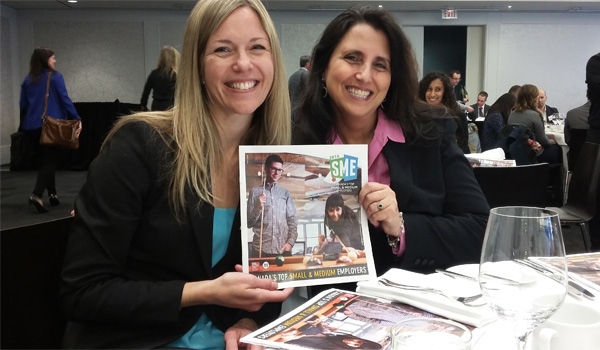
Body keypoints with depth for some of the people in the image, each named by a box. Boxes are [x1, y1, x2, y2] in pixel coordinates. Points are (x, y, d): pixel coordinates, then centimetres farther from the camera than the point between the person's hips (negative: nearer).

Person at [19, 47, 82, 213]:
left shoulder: (28, 80, 10)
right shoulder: (55, 77, -6)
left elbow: (23, 105, 12)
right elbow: (65, 100, -12)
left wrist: (26, 124, 23)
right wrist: (77, 119, -12)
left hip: (32, 126, 6)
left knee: (47, 158, 15)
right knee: (51, 159, -2)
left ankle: (52, 194, 17)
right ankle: (36, 194, -18)